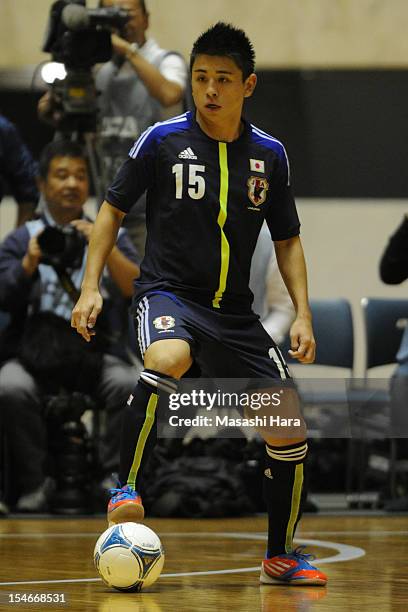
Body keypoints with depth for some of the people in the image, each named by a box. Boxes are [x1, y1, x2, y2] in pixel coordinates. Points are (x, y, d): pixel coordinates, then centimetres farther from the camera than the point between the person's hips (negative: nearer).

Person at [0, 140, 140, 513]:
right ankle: (33, 485, -18)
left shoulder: (110, 236, 15)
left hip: (98, 354, 0)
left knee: (132, 385, -32)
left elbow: (138, 289, -2)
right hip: (36, 354, 0)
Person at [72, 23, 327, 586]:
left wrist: (303, 314, 2)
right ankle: (127, 490, -28)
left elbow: (287, 240, 13)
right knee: (168, 360, -40)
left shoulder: (269, 154, 4)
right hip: (169, 292, -4)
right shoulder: (163, 140, -4)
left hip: (235, 313, 4)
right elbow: (114, 209, 5)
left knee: (290, 432, 0)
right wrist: (91, 286, -5)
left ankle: (281, 555, 20)